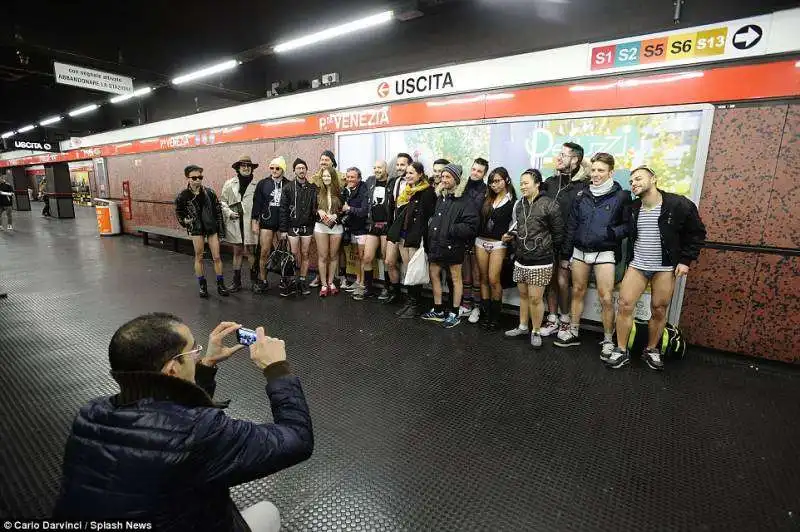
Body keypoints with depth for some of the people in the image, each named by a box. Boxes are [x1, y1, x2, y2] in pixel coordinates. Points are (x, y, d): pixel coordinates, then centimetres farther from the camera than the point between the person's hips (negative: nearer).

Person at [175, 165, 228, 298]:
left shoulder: (209, 192, -7)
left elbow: (218, 211, -2)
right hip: (196, 229, 0)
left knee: (217, 257, 1)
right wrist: (185, 223, 5)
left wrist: (221, 230, -3)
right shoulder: (183, 196, -8)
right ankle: (202, 285, 19)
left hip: (212, 227, 0)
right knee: (199, 257, 7)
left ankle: (220, 285, 12)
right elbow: (178, 212, 12)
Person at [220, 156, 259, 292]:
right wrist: (229, 212, -6)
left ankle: (254, 279, 20)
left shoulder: (256, 185, 0)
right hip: (234, 223, 2)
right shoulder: (229, 183, 7)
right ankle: (237, 282, 19)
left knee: (250, 251, 4)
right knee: (237, 252, 10)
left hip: (250, 223, -2)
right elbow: (222, 201, 9)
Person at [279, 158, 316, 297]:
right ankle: (290, 282, 10)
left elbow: (315, 208, 6)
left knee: (305, 255, 6)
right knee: (294, 255, -1)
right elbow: (283, 210, -2)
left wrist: (315, 227, 2)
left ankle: (302, 281, 16)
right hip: (293, 227, -2)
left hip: (307, 227, 2)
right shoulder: (288, 188, 0)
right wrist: (283, 229, -6)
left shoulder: (312, 188, 5)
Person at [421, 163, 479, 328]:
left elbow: (472, 225, -19)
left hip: (453, 246, -7)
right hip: (436, 245, 8)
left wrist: (451, 230, -20)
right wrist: (429, 239, 9)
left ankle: (454, 314, 18)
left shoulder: (464, 201, -12)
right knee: (434, 275, 14)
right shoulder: (440, 197, 11)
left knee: (456, 278, 6)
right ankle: (438, 310, 29)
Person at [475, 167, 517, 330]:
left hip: (498, 244, -4)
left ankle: (495, 315, 9)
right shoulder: (487, 199, 11)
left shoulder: (513, 202, -1)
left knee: (493, 280, -7)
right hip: (481, 242, 4)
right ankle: (485, 312, 16)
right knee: (484, 278, 7)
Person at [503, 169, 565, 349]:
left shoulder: (550, 205, -11)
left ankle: (536, 332, 18)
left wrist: (546, 250, 1)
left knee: (535, 298, -1)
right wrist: (510, 236, 3)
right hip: (520, 259, 6)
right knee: (523, 295, 16)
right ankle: (523, 326, 32)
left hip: (540, 260, -6)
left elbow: (558, 233, -6)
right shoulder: (519, 204, 8)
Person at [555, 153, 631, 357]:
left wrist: (611, 233, -20)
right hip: (580, 251, 4)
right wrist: (565, 254, 8)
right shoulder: (581, 195, 6)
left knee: (606, 299, -4)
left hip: (604, 253, -4)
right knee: (577, 292, 12)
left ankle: (608, 340, 13)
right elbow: (571, 225, 8)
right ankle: (573, 332, 26)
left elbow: (628, 225, 0)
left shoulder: (621, 196, -3)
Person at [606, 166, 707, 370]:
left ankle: (651, 350, 26)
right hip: (637, 265, 3)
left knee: (659, 311, 6)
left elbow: (696, 233, -2)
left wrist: (685, 260, -7)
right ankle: (621, 351, 8)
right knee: (625, 305, -5)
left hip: (665, 267, -2)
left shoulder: (679, 204, -10)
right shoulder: (632, 208, 1)